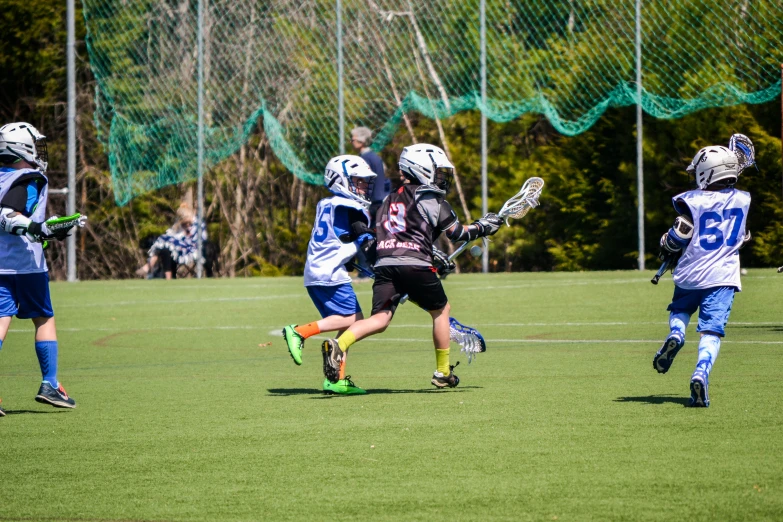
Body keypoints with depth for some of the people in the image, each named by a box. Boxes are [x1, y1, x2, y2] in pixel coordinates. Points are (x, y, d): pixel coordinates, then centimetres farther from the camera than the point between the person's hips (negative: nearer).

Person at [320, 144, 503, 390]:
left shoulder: (390, 200, 26)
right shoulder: (430, 199, 5)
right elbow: (457, 233, 7)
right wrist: (483, 226, 25)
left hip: (385, 264, 5)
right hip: (415, 264, -5)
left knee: (380, 318, -5)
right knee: (441, 309, 17)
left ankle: (339, 344, -32)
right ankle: (443, 372, 21)